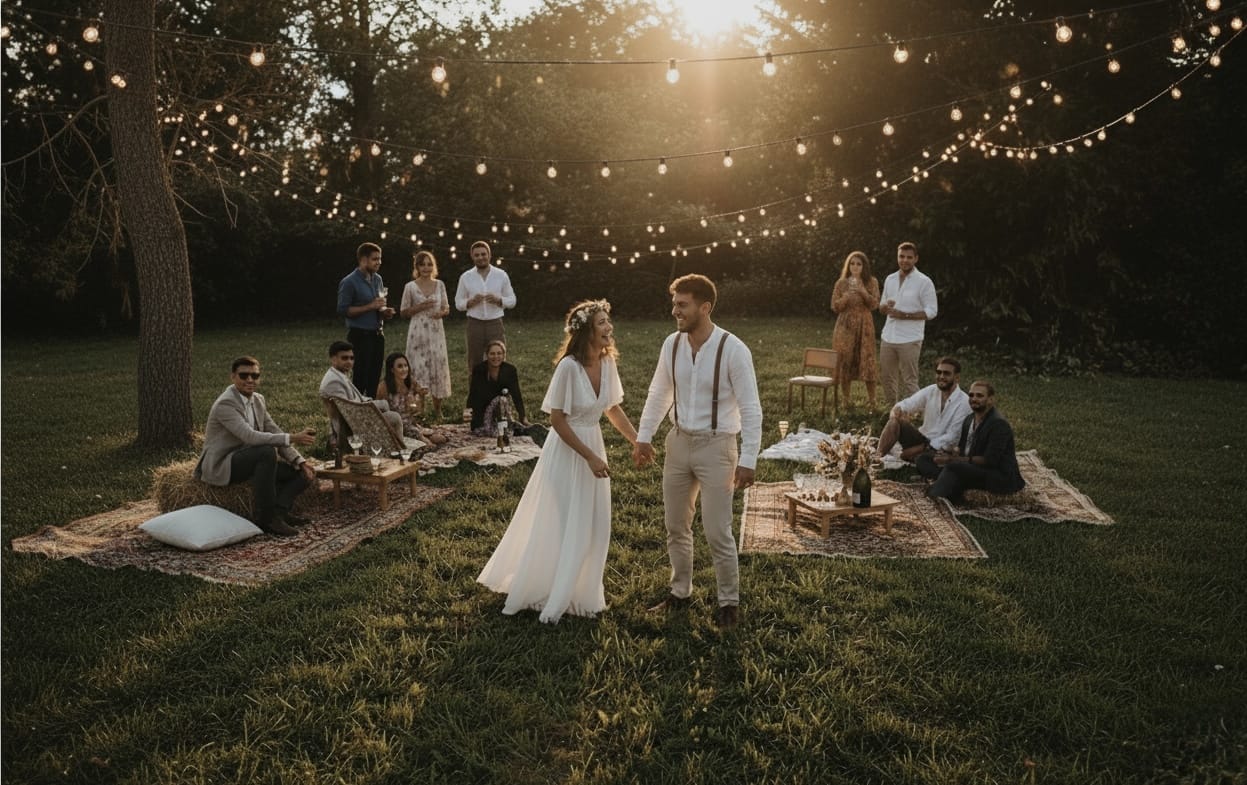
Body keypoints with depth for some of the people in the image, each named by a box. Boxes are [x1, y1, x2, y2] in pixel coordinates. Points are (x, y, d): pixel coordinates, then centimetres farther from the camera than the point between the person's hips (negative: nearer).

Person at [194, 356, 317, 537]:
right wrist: (292, 438, -36)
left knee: (303, 472, -4)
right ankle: (266, 517, -26)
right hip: (219, 467, -8)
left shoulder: (258, 400, 7)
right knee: (267, 451, -35)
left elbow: (275, 434, 6)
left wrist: (300, 461, -8)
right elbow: (250, 436, -33)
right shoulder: (225, 404, -20)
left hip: (246, 461, 8)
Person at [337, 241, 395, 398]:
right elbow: (343, 310, -15)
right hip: (360, 336, -7)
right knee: (360, 379, -4)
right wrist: (370, 307, -18)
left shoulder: (377, 279, 12)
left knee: (374, 379, 11)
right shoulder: (349, 282, -10)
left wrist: (385, 311, 1)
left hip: (377, 335, 7)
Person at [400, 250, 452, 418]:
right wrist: (420, 307, -13)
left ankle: (437, 409, 16)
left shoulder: (440, 285, 6)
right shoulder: (410, 287, -2)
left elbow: (446, 308, 14)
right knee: (419, 368, -3)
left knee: (438, 366, 5)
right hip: (418, 332, -3)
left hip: (436, 332, 3)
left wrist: (441, 313, -8)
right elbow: (404, 312, 2)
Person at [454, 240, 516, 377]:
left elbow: (512, 300, 6)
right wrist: (471, 302, -13)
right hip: (475, 324, 1)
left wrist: (498, 300, -15)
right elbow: (458, 303, 8)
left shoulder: (501, 275, 2)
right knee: (474, 365, 7)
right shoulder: (465, 277, 3)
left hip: (495, 324, -1)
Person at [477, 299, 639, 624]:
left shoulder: (607, 361, -3)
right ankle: (542, 595, 26)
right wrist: (590, 457, -19)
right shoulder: (569, 366, -23)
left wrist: (639, 442, 8)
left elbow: (613, 408, 10)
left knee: (592, 526, 13)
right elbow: (557, 419, -19)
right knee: (557, 527, 6)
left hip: (593, 445, 7)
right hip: (567, 451, -7)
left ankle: (576, 593, 32)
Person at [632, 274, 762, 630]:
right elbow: (658, 394, 12)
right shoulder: (672, 344, -2)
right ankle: (679, 592, 35)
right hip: (678, 442, 6)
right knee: (675, 526, 16)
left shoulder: (733, 350, -18)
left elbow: (751, 409, -15)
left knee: (717, 532, -1)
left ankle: (729, 601, 20)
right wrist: (643, 437, 10)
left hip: (716, 446, -5)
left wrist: (748, 460, -17)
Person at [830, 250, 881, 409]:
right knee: (845, 362, 0)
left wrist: (863, 292, -18)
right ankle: (845, 400, 11)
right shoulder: (841, 283, 4)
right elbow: (835, 306, 1)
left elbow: (874, 304, -4)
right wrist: (847, 295, -15)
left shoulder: (871, 282, 4)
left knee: (867, 361, -3)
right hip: (845, 326, 0)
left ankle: (872, 401, 6)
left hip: (864, 326, 0)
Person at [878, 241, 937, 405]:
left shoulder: (924, 282, -6)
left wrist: (904, 315, -17)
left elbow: (931, 311, -8)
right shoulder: (890, 279, 11)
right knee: (887, 378, 11)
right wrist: (885, 307, -7)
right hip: (888, 337, 6)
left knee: (909, 380, -2)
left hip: (910, 340, -6)